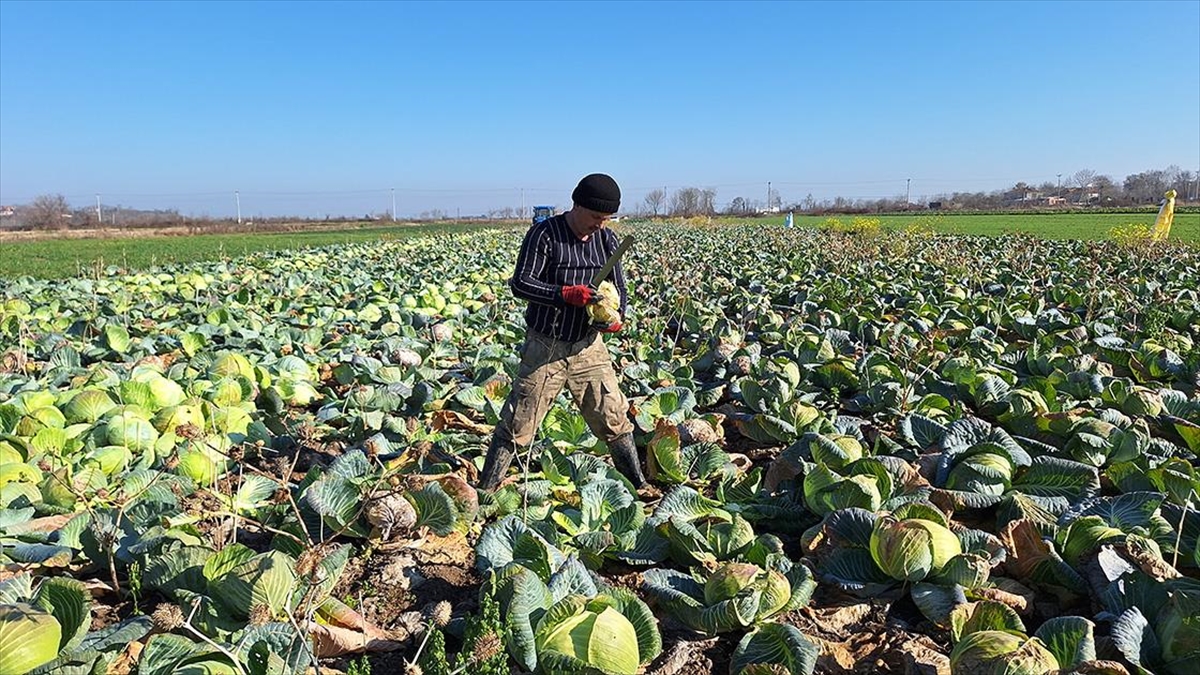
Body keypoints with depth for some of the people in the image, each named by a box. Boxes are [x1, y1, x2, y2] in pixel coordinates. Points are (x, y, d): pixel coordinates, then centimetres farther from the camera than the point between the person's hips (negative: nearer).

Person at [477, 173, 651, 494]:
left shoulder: (606, 239, 4)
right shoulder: (544, 233, -11)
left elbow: (619, 288, 7)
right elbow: (521, 284, -17)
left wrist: (616, 317, -15)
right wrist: (566, 294, -30)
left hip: (589, 346, 4)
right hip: (545, 348, -4)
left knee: (614, 419, 10)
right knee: (517, 425, 2)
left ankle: (639, 485, 26)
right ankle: (484, 491, 17)